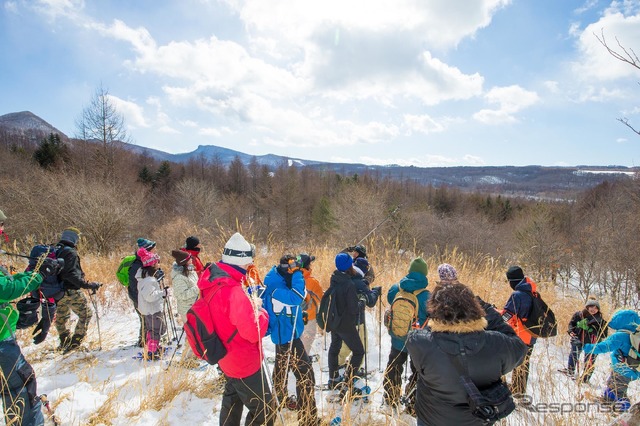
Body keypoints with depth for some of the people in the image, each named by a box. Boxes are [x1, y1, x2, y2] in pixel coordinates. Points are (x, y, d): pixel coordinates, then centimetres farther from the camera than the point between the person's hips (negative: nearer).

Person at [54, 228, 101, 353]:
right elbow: (70, 274, -28)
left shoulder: (55, 251, 9)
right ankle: (74, 344, 4)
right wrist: (88, 285, -30)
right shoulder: (70, 252, -18)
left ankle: (64, 342, 39)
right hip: (71, 291, -9)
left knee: (61, 316, 24)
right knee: (86, 314, 4)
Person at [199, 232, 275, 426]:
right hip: (245, 362, -9)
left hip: (228, 357, 9)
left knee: (232, 400, 29)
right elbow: (254, 333, -28)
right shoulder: (232, 292, -34)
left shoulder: (211, 280, -7)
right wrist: (260, 310, -12)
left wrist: (249, 305, -1)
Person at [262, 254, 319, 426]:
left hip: (284, 332, 10)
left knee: (283, 366, 27)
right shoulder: (276, 288, -28)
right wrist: (297, 274, -32)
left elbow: (298, 296, 9)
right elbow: (296, 298, -39)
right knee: (305, 373, -9)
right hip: (287, 335, -10)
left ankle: (282, 398, 48)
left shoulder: (280, 281, 0)